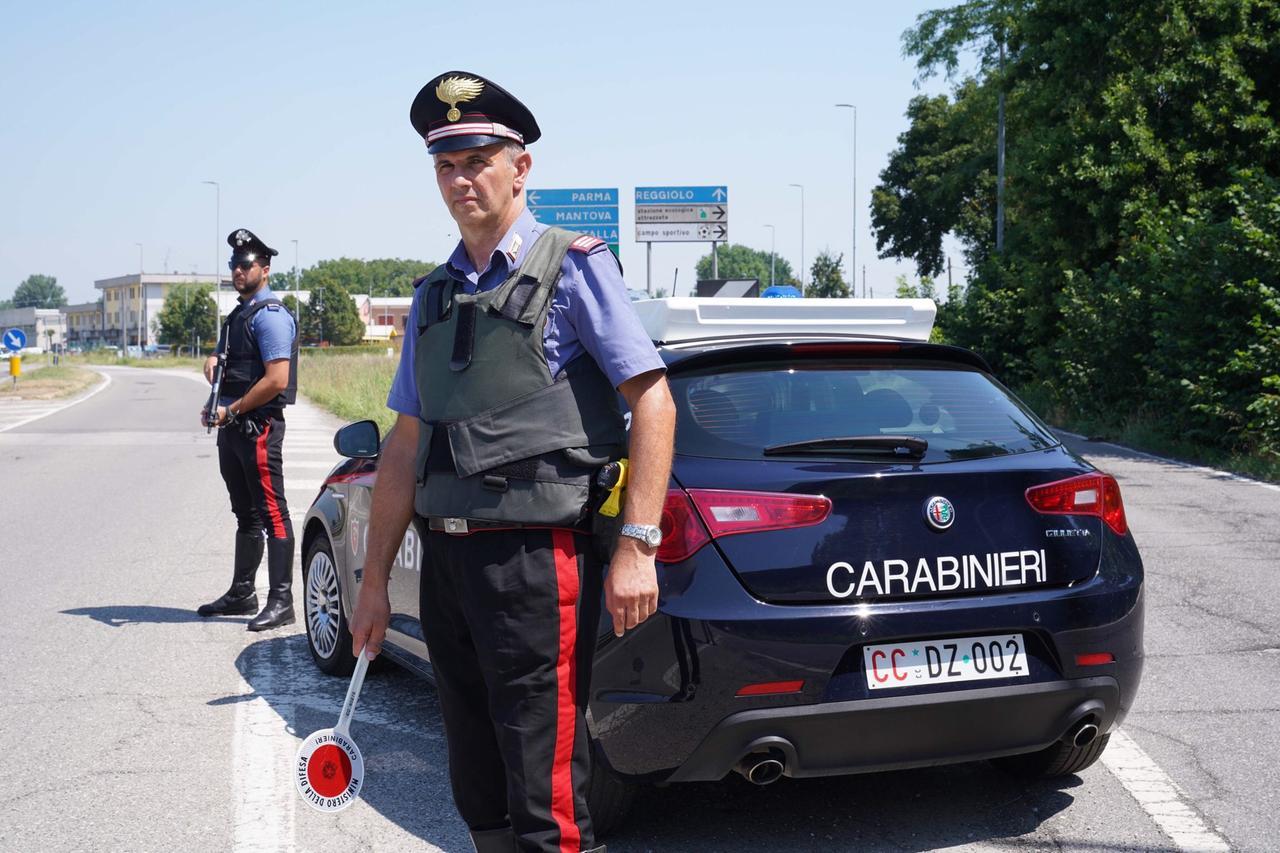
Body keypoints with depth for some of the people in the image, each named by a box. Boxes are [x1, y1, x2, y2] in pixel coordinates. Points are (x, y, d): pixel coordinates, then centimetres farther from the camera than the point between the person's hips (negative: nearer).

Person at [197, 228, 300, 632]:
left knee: (272, 514, -8)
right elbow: (227, 368, 27)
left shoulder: (270, 315, -11)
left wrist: (232, 411, -14)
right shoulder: (238, 315, 19)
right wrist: (212, 362, 3)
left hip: (258, 426, -10)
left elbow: (277, 379, -19)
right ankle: (242, 594, 25)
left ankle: (281, 601, -6)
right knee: (246, 515, 16)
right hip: (232, 428, 10)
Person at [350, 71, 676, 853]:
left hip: (535, 555, -7)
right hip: (447, 558, 7)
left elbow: (653, 403, -10)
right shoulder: (434, 295, 15)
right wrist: (375, 578, 16)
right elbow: (405, 447, 18)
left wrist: (637, 547, -17)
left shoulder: (571, 266, -3)